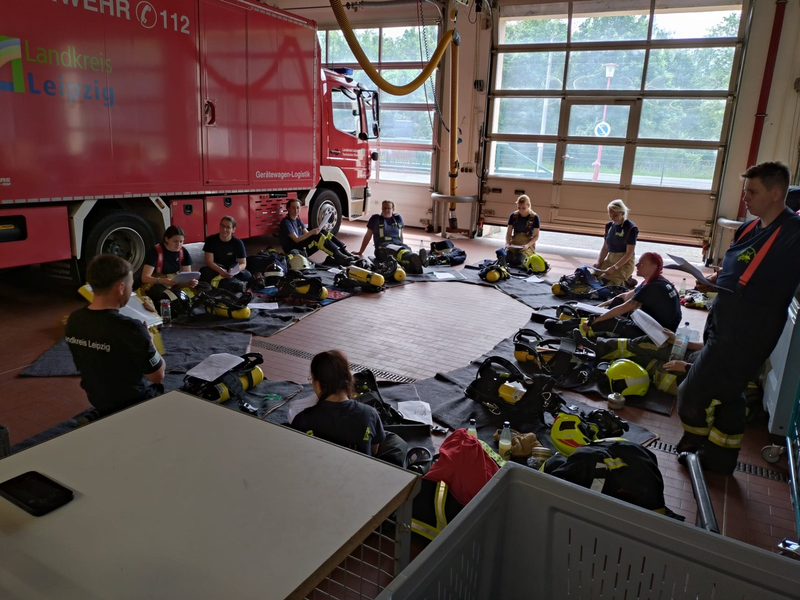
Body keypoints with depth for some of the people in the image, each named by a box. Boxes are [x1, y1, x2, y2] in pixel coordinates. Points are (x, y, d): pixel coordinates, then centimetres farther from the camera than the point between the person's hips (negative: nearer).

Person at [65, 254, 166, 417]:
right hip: (132, 405, -6)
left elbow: (86, 364, 6)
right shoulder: (130, 329, -33)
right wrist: (148, 341, -6)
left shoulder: (73, 320, -11)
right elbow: (158, 377, -22)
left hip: (97, 400, 6)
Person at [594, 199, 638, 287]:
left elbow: (629, 253, -15)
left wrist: (614, 267, -22)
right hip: (610, 259, 7)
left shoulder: (631, 228, -12)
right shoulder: (609, 225, 8)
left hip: (625, 262, -7)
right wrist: (598, 262, -2)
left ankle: (623, 283, 8)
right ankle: (622, 281, 10)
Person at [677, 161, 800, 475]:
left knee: (692, 394, -2)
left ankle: (694, 447, 23)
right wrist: (713, 280, 3)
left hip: (745, 335, -9)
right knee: (727, 395, 21)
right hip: (723, 325, 9)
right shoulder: (749, 228, 8)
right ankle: (720, 458, 37)